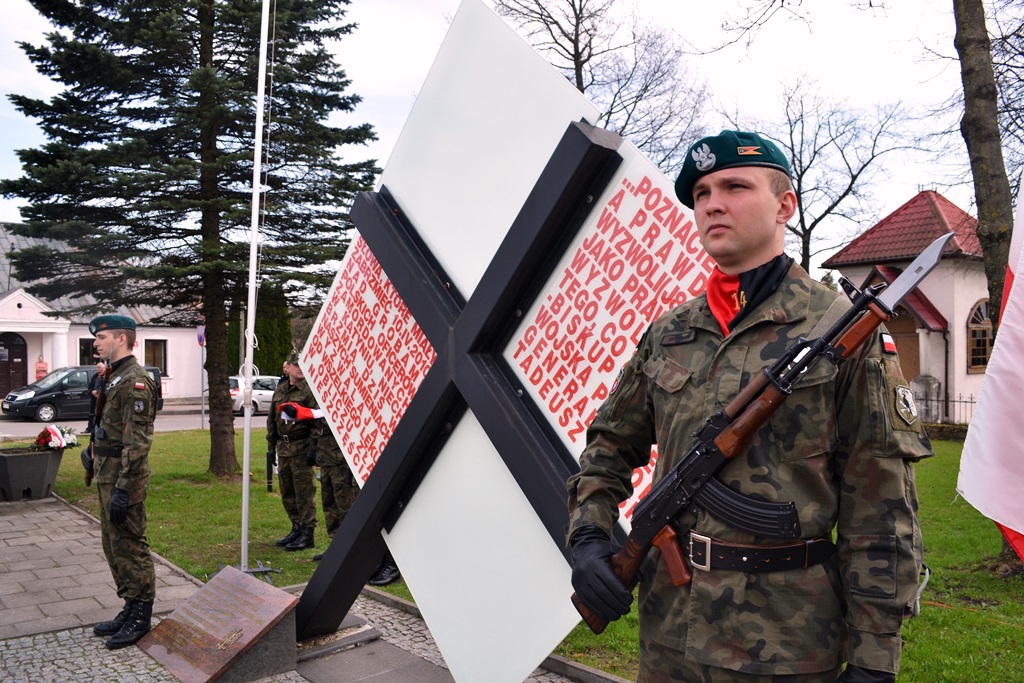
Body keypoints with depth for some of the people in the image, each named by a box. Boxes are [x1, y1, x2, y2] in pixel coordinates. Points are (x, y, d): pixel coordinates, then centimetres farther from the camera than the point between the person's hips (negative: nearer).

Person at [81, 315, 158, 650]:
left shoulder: (135, 380, -18)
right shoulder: (114, 376, 14)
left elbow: (137, 440, -23)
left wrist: (123, 489, -25)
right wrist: (94, 450, 15)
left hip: (123, 476, -10)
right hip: (107, 473, 10)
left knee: (129, 546, -2)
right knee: (113, 544, 16)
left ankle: (140, 618, 10)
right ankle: (130, 609, 28)